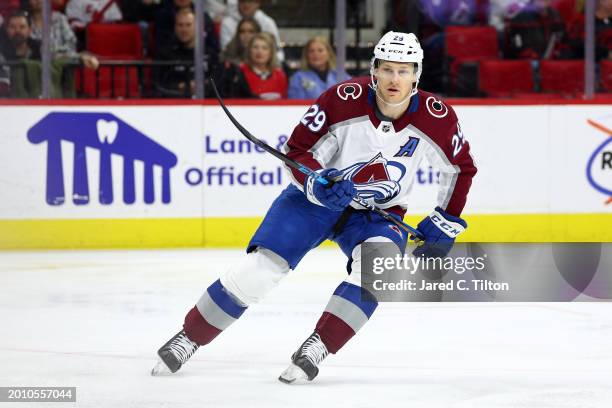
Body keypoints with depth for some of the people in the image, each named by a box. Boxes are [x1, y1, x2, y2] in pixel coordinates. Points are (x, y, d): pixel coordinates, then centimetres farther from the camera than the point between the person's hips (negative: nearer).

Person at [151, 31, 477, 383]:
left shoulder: (436, 118, -16)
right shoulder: (344, 100, -21)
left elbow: (462, 167, 2)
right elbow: (298, 150, -12)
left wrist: (444, 224, 0)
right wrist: (318, 184, -31)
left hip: (380, 212, 1)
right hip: (318, 196, -1)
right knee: (261, 266, -14)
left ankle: (317, 347, -25)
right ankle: (189, 338, 2)